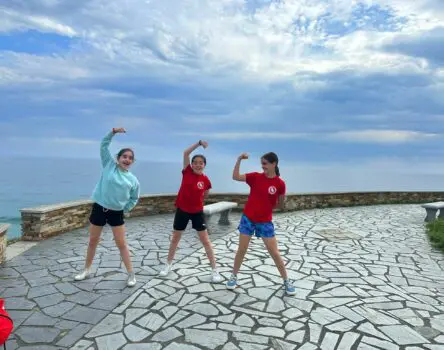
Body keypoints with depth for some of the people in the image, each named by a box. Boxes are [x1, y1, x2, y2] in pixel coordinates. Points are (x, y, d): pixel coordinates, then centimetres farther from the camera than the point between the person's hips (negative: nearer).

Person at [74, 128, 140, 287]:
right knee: (93, 241, 15)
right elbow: (104, 146, -6)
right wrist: (113, 132, -14)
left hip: (116, 213, 0)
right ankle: (86, 270, 35)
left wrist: (125, 209, 4)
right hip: (99, 208, 0)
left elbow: (134, 199, 13)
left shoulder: (133, 180, -1)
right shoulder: (109, 165, -3)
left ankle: (131, 274, 14)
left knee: (121, 244, 3)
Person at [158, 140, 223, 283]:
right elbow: (186, 153, -14)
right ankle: (168, 265, 35)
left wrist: (195, 198, 3)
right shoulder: (187, 171, -7)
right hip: (182, 210, 1)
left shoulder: (206, 180, -8)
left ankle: (215, 270, 9)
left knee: (205, 240, 1)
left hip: (197, 212, -1)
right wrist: (199, 143, -18)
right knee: (175, 238, 15)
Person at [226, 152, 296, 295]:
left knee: (274, 253, 4)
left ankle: (287, 281, 20)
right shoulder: (255, 177, -5)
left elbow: (281, 205, 1)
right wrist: (239, 159, -17)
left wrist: (268, 203, -12)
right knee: (242, 250, 9)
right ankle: (234, 277, 27)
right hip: (248, 218, 1)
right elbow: (235, 177, -11)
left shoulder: (280, 183, -9)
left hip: (265, 222, -1)